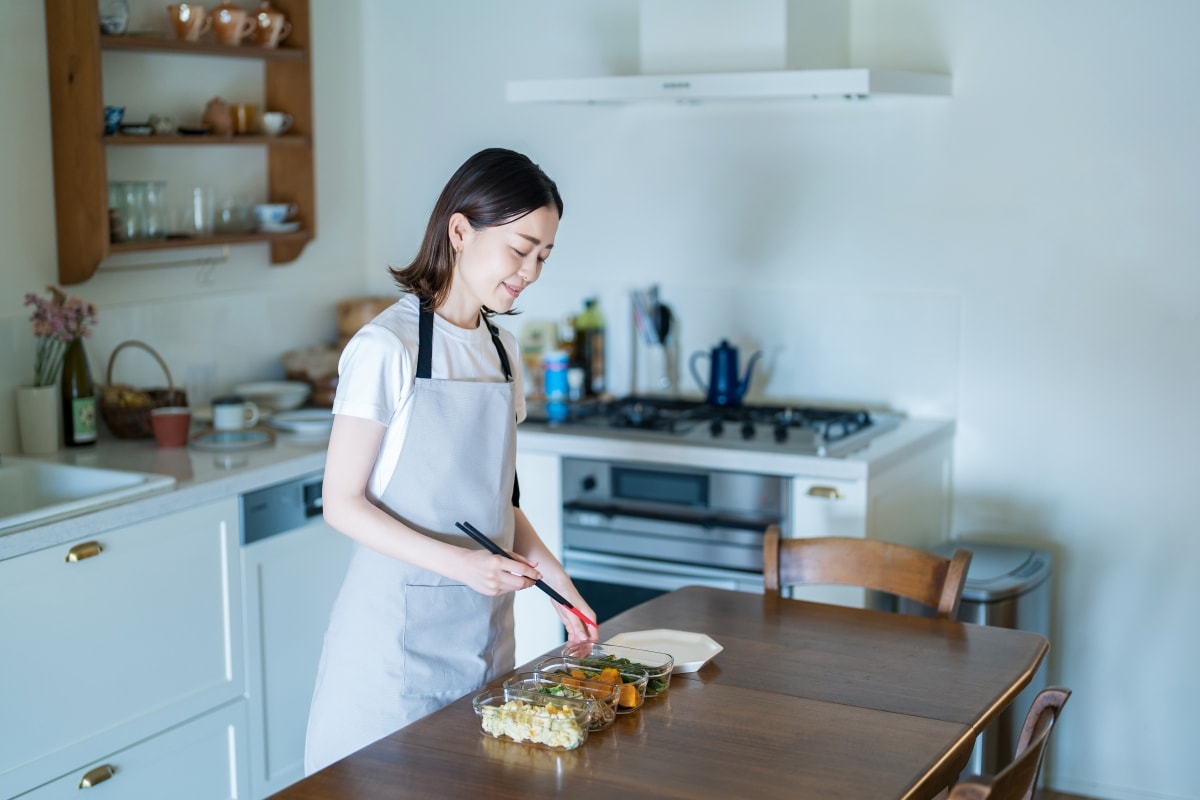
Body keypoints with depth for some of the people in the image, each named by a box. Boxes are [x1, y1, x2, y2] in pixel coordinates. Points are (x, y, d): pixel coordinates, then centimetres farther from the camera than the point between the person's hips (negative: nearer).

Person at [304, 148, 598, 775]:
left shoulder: (501, 351, 8)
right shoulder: (386, 347, -13)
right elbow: (342, 502, -13)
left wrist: (558, 585, 3)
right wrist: (455, 563, -23)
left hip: (484, 626, 6)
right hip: (399, 623, -6)